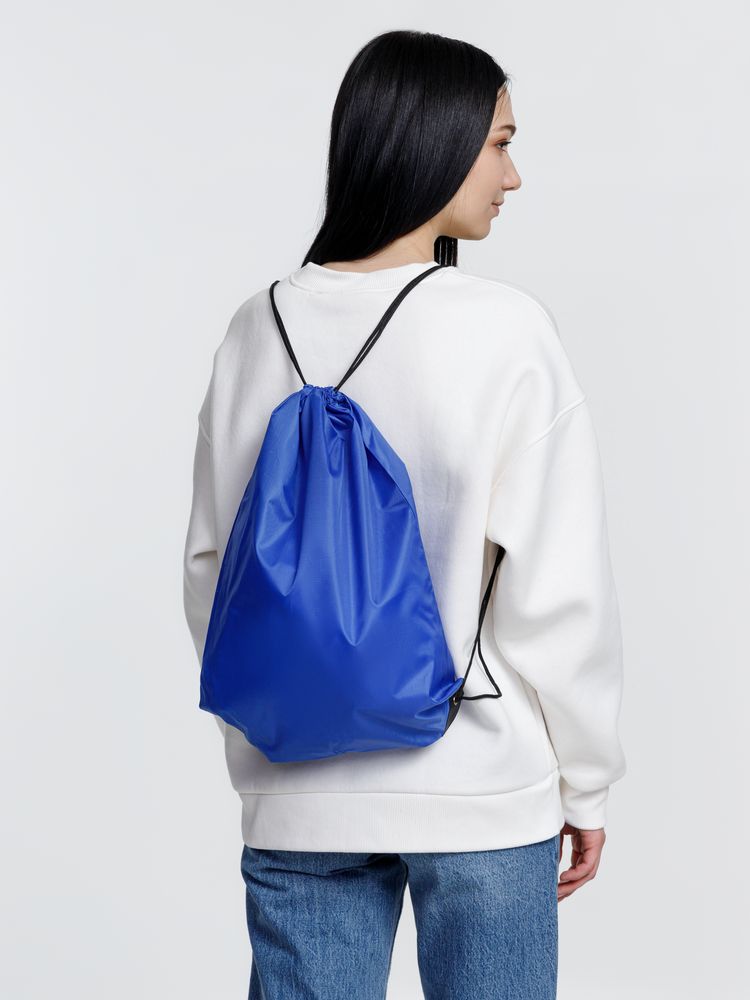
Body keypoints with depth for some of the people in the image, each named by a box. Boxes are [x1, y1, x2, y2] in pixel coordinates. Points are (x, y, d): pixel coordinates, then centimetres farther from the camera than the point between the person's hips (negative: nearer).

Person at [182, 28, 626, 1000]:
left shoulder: (260, 330, 0)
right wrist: (586, 775, 1)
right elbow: (558, 584, -11)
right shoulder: (505, 330, -12)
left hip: (299, 803, 4)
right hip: (481, 792, -3)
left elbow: (211, 565, 5)